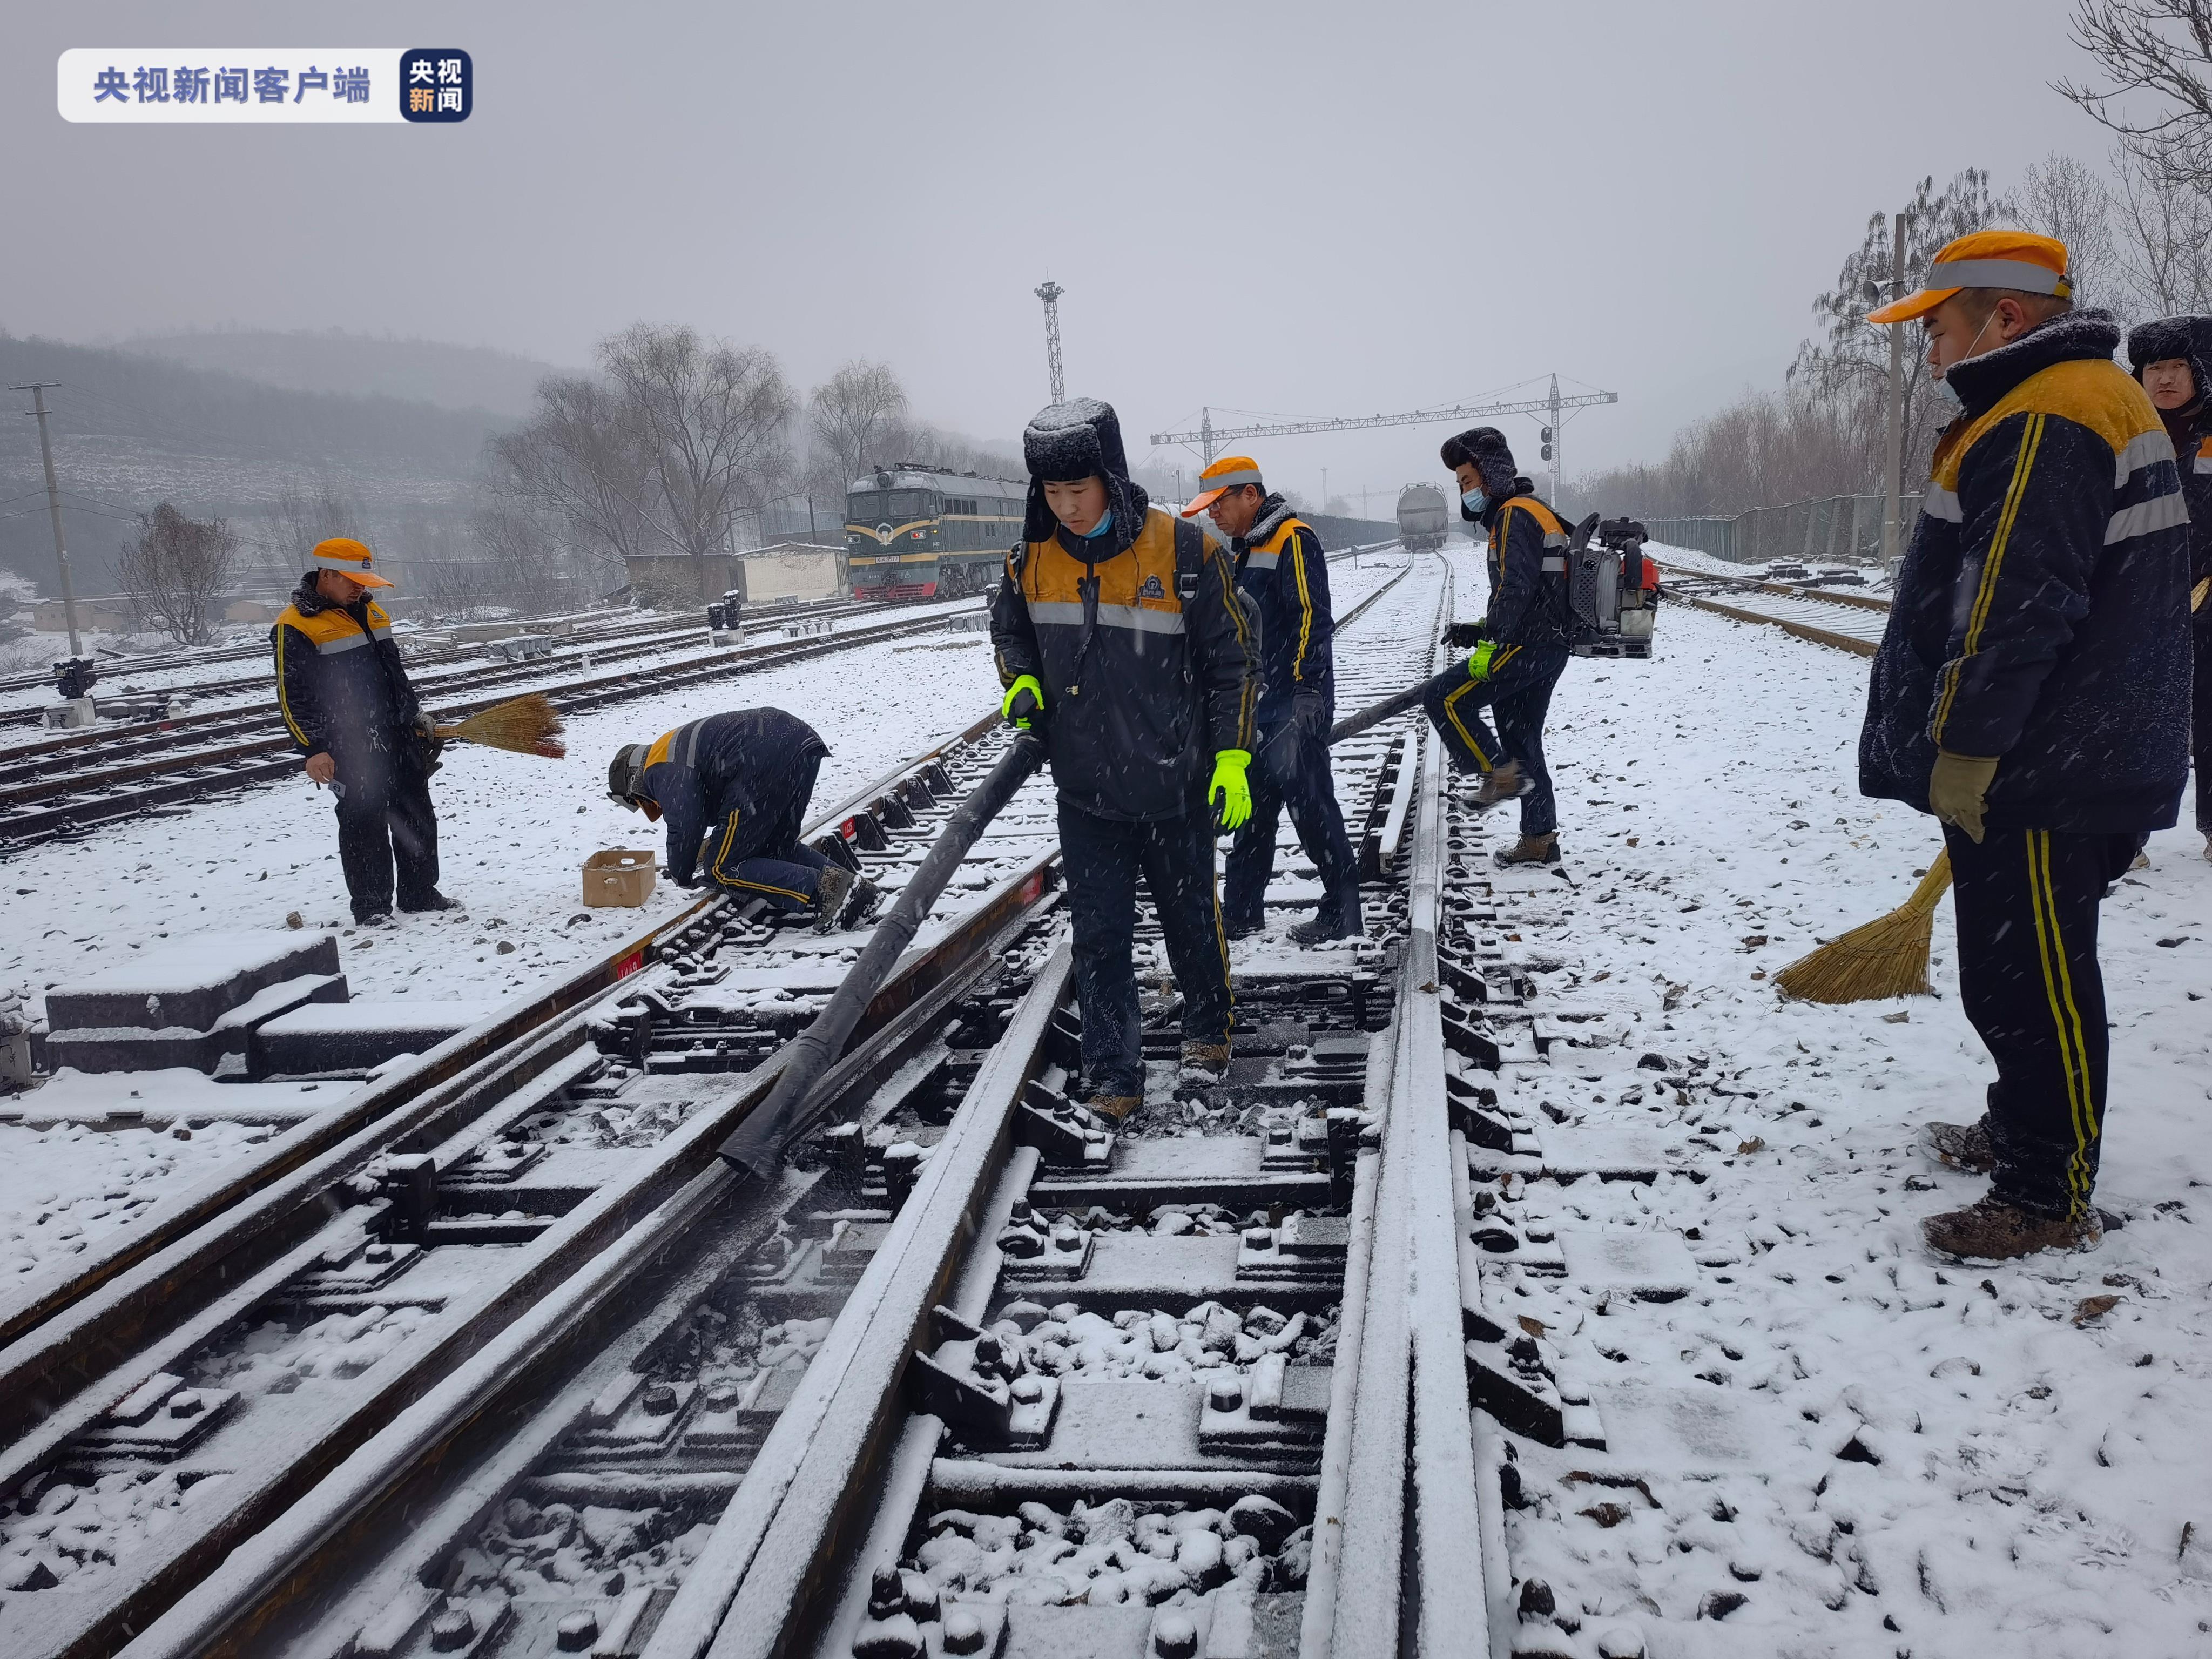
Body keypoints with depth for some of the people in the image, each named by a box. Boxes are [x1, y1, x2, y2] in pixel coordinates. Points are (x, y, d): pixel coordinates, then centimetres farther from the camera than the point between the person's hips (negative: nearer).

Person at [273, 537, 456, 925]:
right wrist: (313, 749, -18)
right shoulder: (296, 629, -10)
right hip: (349, 748, -7)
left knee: (417, 815, 11)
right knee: (363, 824, -3)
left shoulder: (370, 613, 13)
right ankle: (370, 905, 7)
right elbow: (293, 697, -13)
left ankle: (420, 893, 23)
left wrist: (416, 718, 25)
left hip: (398, 734, 8)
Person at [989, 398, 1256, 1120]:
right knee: (1099, 936, 4)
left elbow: (1229, 658, -5)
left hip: (1176, 786, -2)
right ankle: (1113, 1078, 14)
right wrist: (1020, 682, -2)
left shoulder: (1184, 551, -13)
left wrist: (1232, 754, -9)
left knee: (1191, 917, 16)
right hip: (1085, 790, 2)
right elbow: (1008, 629, 18)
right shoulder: (1032, 559, -3)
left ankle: (1208, 1032, 40)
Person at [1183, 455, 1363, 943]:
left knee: (1309, 802, -6)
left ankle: (1342, 913, 3)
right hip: (1261, 705, 10)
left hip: (1296, 705, -9)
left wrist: (1306, 689, -23)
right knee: (1254, 807, 13)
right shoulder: (1247, 550, 18)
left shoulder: (1293, 538, -12)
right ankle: (1241, 912, 20)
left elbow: (1312, 617, -19)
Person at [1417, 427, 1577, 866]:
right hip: (1549, 646, 10)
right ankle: (1539, 839, 17)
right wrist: (1479, 630, 17)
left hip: (1529, 647, -10)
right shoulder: (1528, 512, 22)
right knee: (1522, 741, 14)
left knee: (1443, 697, -10)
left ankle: (1501, 773, -5)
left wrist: (1490, 647, -24)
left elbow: (1516, 588, -23)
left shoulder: (1515, 514, -11)